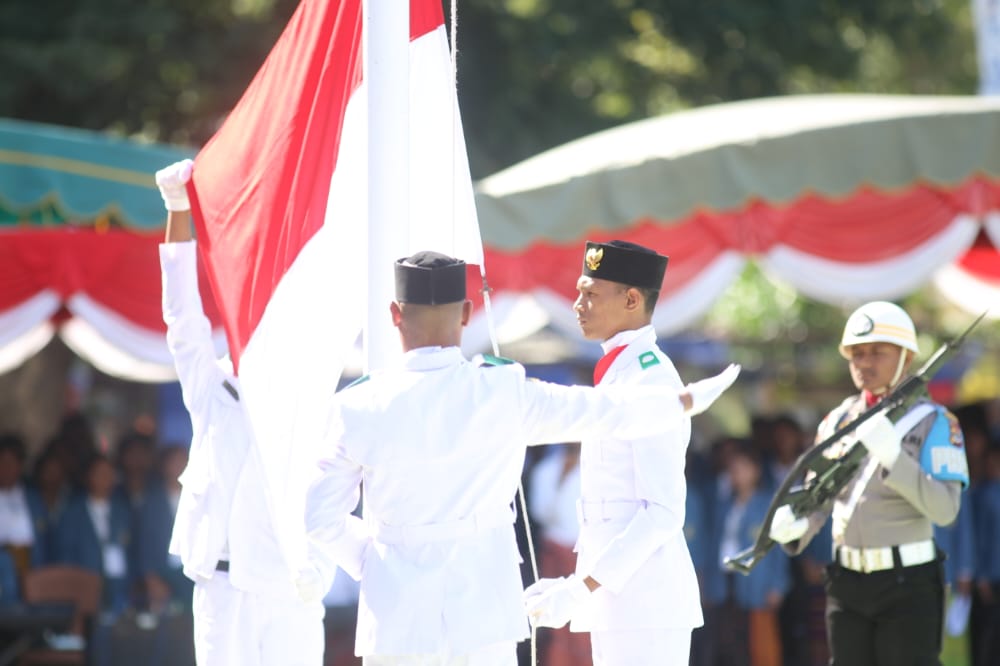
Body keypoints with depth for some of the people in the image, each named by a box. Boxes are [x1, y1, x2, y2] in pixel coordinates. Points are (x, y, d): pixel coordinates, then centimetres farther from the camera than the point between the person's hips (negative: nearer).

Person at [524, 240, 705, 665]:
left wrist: (585, 585, -21)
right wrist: (578, 584, 17)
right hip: (616, 598, 10)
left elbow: (663, 512, -20)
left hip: (644, 599, -10)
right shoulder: (617, 374, 15)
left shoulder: (649, 382, -14)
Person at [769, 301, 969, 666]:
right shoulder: (837, 421, 11)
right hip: (847, 581, 6)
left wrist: (893, 454, -26)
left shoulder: (933, 422, -6)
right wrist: (794, 527, -9)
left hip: (908, 584, -5)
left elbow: (945, 509, -17)